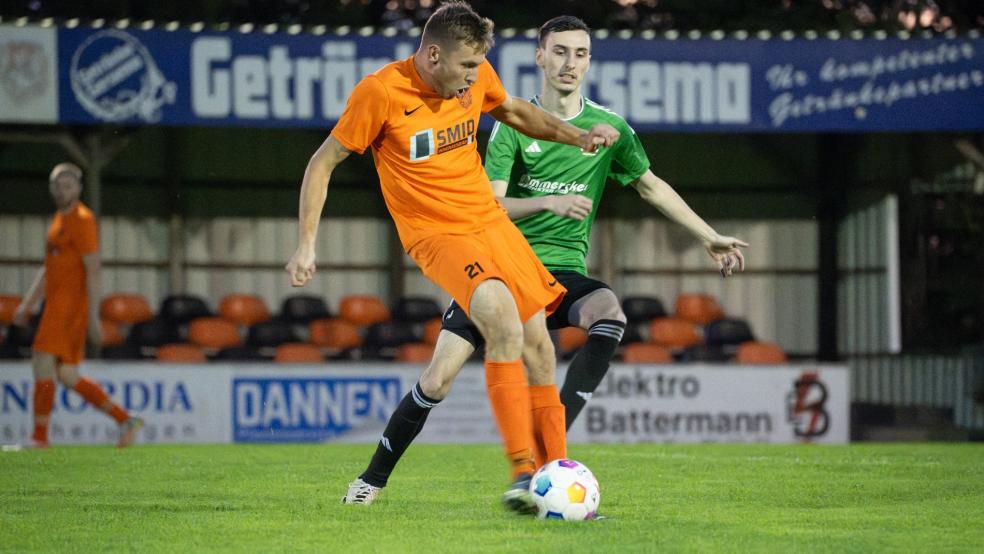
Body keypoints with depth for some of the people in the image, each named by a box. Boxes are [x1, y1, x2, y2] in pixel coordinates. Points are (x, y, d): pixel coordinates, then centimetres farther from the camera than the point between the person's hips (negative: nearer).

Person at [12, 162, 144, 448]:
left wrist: (93, 317, -21)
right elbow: (48, 269, 27)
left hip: (70, 303, -10)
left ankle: (39, 436, -15)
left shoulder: (82, 220, -10)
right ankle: (125, 420, 12)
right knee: (67, 376, 8)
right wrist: (27, 304, 21)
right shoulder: (60, 219, 20)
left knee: (42, 362, -15)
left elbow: (93, 270, -16)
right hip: (56, 303, 10)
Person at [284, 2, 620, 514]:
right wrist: (306, 244, -10)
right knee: (506, 326, -28)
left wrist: (577, 137, 11)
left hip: (491, 220, 7)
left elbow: (513, 111, 24)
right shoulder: (380, 92, -16)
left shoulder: (477, 77, 0)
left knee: (537, 342, 5)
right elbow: (322, 163, -7)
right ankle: (522, 473, -26)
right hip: (436, 235, -7)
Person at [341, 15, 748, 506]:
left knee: (610, 314, -33)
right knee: (437, 380, -9)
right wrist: (549, 203, -27)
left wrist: (710, 237, 18)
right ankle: (373, 478, 12)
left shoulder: (609, 127, 2)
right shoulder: (513, 124, -3)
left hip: (563, 270, 1)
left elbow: (652, 187, 17)